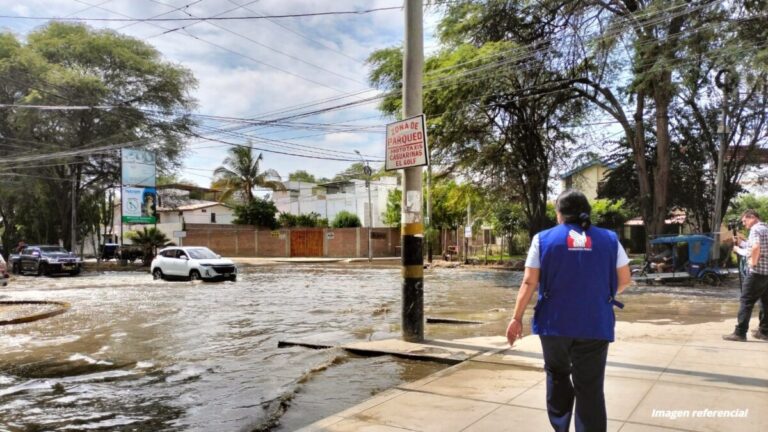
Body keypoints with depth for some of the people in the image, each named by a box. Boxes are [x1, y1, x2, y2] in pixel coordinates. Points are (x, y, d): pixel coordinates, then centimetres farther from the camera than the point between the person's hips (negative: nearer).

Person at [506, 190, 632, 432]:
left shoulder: (543, 239, -1)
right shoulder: (609, 239, 4)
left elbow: (529, 282, -6)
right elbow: (625, 279, 6)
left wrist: (517, 318, -1)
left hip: (555, 323, 0)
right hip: (595, 325, 0)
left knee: (557, 375, 21)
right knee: (590, 388, 6)